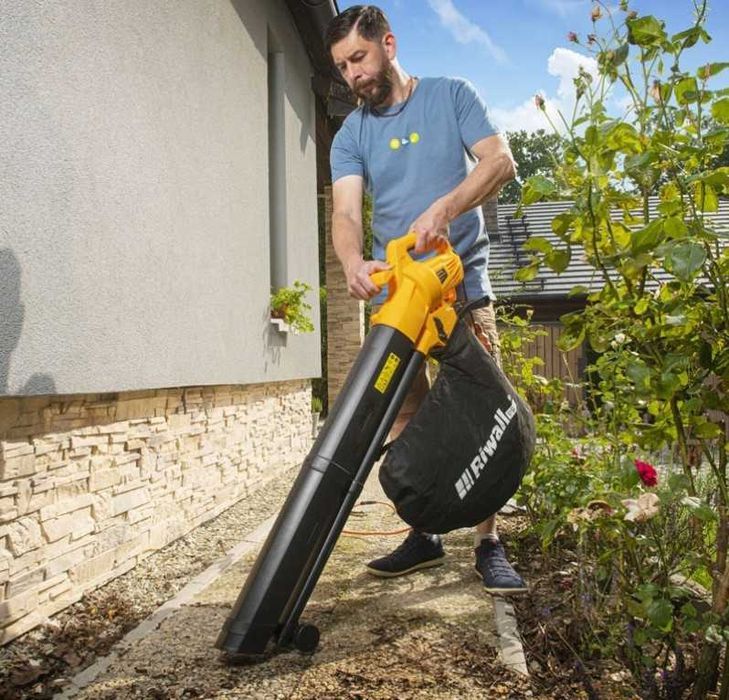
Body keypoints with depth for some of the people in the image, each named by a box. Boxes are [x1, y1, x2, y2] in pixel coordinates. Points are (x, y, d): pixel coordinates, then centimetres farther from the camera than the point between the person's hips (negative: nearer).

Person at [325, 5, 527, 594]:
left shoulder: (452, 96, 6)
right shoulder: (351, 136, 9)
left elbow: (500, 161, -7)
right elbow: (346, 211, -7)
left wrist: (444, 207, -25)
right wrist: (353, 261, -30)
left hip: (463, 284, -2)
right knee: (404, 421, 2)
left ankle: (489, 544, 6)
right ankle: (422, 537, 15)